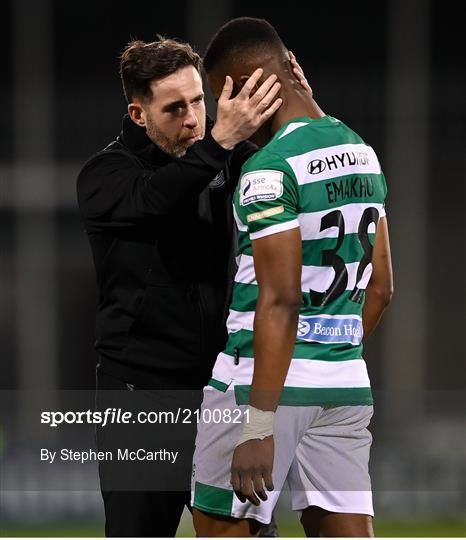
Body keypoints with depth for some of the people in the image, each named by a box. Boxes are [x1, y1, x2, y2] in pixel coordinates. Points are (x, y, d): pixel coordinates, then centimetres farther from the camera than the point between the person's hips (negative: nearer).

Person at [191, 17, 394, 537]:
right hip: (346, 383, 8)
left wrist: (259, 425, -23)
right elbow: (379, 288, 17)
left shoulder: (270, 169, -16)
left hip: (266, 378, -8)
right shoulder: (362, 153, 11)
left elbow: (279, 303, -22)